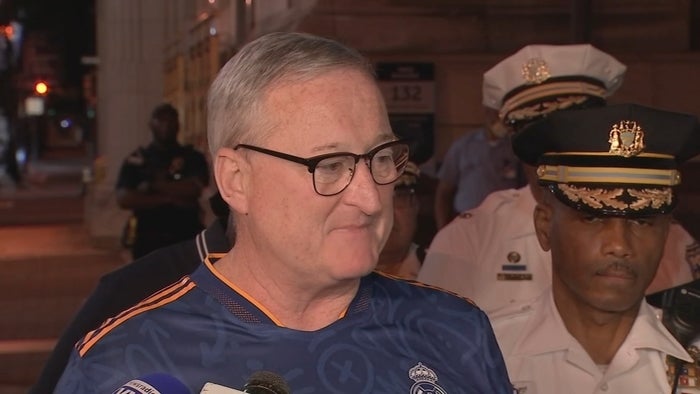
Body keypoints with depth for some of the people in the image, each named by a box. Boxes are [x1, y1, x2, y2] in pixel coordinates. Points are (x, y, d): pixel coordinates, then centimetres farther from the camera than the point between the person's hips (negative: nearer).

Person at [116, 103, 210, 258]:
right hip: (149, 241, 0)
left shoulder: (193, 158, 7)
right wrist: (168, 199, -12)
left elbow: (193, 189, -11)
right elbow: (124, 198, -7)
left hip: (186, 240, 0)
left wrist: (153, 185, -8)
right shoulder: (136, 160, 6)